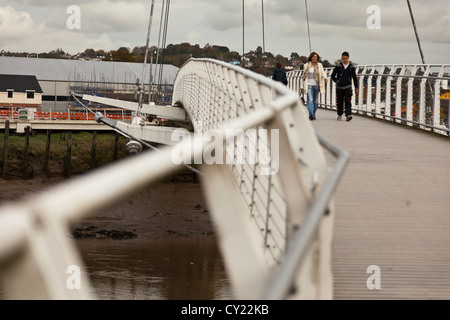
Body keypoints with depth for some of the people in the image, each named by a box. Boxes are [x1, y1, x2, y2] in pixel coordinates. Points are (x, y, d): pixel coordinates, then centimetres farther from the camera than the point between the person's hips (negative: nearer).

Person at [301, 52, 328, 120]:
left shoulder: (319, 65, 7)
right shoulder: (307, 66, 7)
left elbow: (322, 73, -3)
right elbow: (304, 76, 14)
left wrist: (325, 77, -26)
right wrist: (303, 86, 15)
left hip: (316, 85, 2)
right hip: (309, 85, -2)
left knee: (315, 101, 6)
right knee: (310, 100, -16)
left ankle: (313, 115, 21)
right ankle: (311, 115, -25)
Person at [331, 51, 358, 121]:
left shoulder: (351, 67, 3)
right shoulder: (338, 66, -2)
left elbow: (354, 78, 11)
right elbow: (333, 76, 5)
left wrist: (356, 88, 11)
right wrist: (337, 81, -6)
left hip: (348, 87, 0)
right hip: (339, 87, 0)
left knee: (348, 101, -12)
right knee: (340, 102, 10)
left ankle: (348, 115, -20)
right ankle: (339, 115, 25)